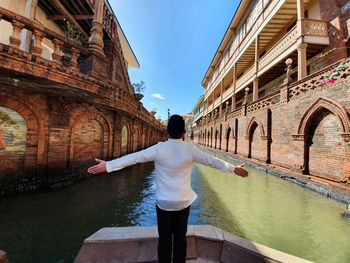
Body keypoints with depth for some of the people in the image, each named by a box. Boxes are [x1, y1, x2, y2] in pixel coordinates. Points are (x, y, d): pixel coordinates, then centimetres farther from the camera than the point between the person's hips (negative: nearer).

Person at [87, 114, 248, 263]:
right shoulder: (190, 149, -13)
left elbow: (133, 158, -11)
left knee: (164, 239, 17)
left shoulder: (159, 148, -15)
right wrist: (234, 169, 12)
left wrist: (107, 166, -1)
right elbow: (212, 161, -3)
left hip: (163, 202, 0)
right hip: (183, 202, 1)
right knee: (180, 238, 20)